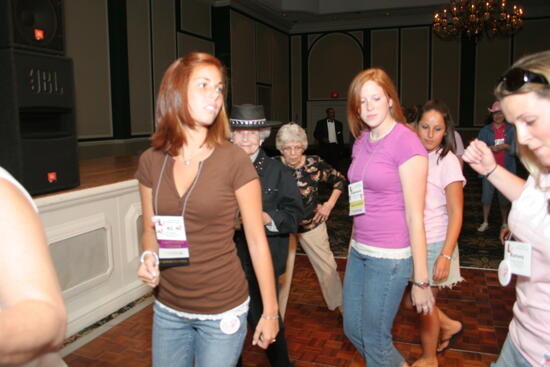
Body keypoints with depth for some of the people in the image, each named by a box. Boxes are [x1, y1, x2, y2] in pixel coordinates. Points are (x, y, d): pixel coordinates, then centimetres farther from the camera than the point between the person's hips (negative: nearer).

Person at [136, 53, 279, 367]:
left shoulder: (234, 160, -14)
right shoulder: (151, 161, -3)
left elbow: (257, 241, -8)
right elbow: (150, 229, 10)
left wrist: (270, 312, -5)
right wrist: (149, 257, -11)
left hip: (223, 312, -3)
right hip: (168, 310, 4)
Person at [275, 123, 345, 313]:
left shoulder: (315, 164, -12)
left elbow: (340, 180, 3)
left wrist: (329, 204, -3)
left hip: (312, 225, 0)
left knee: (328, 268, 10)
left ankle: (340, 305, 34)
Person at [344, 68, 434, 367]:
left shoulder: (406, 142, -14)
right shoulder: (361, 141, 7)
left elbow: (415, 215, -15)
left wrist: (421, 280, -13)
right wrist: (353, 245, 16)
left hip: (390, 256, -7)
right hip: (359, 250, 8)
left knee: (374, 339, 7)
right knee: (353, 330, 19)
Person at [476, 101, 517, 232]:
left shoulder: (511, 130, 4)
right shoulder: (485, 130, 5)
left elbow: (516, 149, 0)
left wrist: (506, 146, -17)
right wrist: (490, 148, -19)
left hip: (506, 170, 0)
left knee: (505, 198, 8)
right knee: (486, 196, 0)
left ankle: (504, 223, 24)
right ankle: (485, 222, 15)